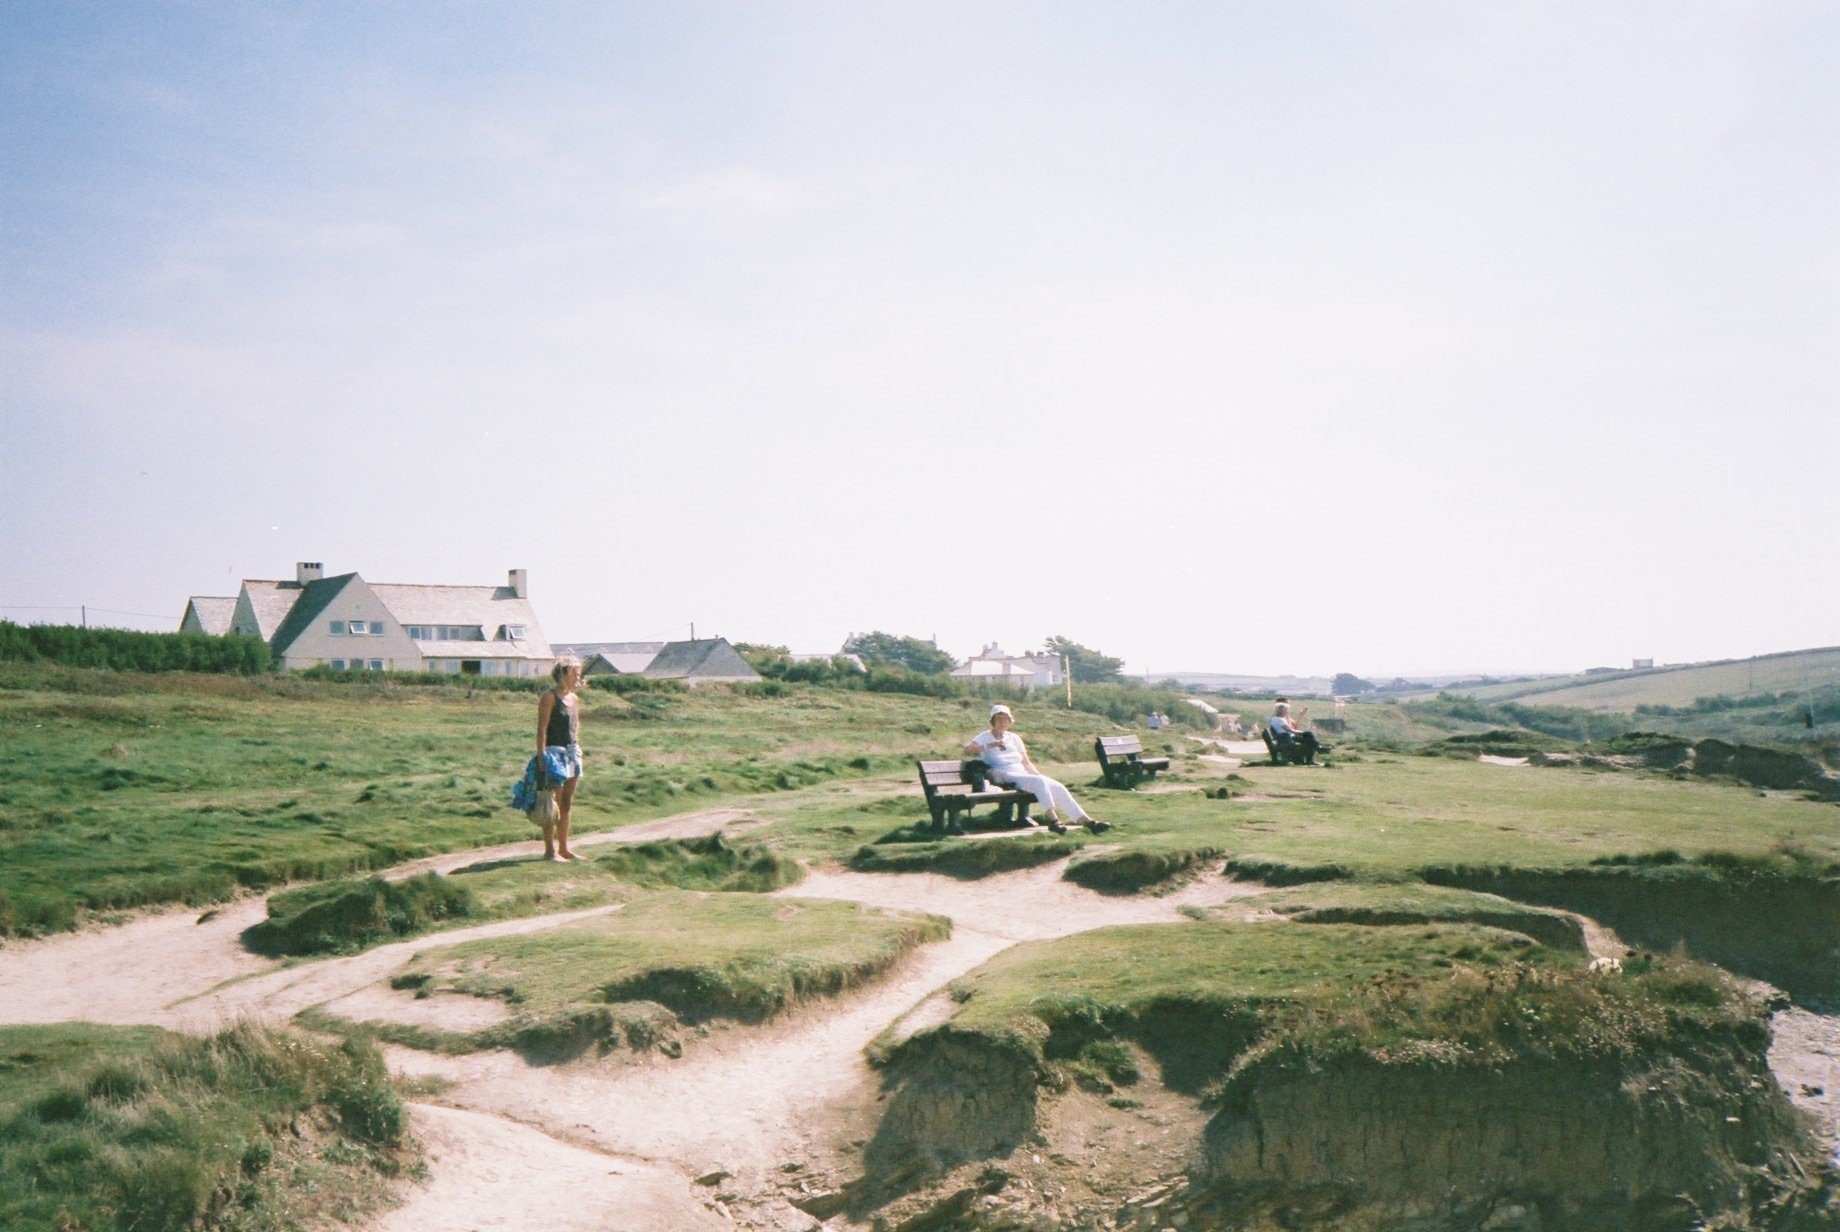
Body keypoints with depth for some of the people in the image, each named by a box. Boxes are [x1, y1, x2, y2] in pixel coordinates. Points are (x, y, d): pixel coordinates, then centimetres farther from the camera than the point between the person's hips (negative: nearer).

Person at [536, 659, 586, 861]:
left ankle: (563, 848, 19)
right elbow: (542, 729, -14)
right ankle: (550, 850, 1)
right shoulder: (549, 697, -9)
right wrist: (541, 756, -20)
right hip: (554, 751, -8)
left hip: (572, 752, 8)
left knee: (567, 804, 12)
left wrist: (577, 750, 15)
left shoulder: (574, 699, 14)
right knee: (553, 804, -5)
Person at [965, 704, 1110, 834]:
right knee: (1039, 781, -33)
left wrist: (1040, 775, 5)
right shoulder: (985, 737, 10)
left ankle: (1085, 820, -20)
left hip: (1024, 775, 6)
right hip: (1005, 778, -6)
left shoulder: (1014, 738, 25)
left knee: (1058, 787, -14)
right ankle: (1052, 819, -39)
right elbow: (967, 750, -9)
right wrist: (990, 745, -20)